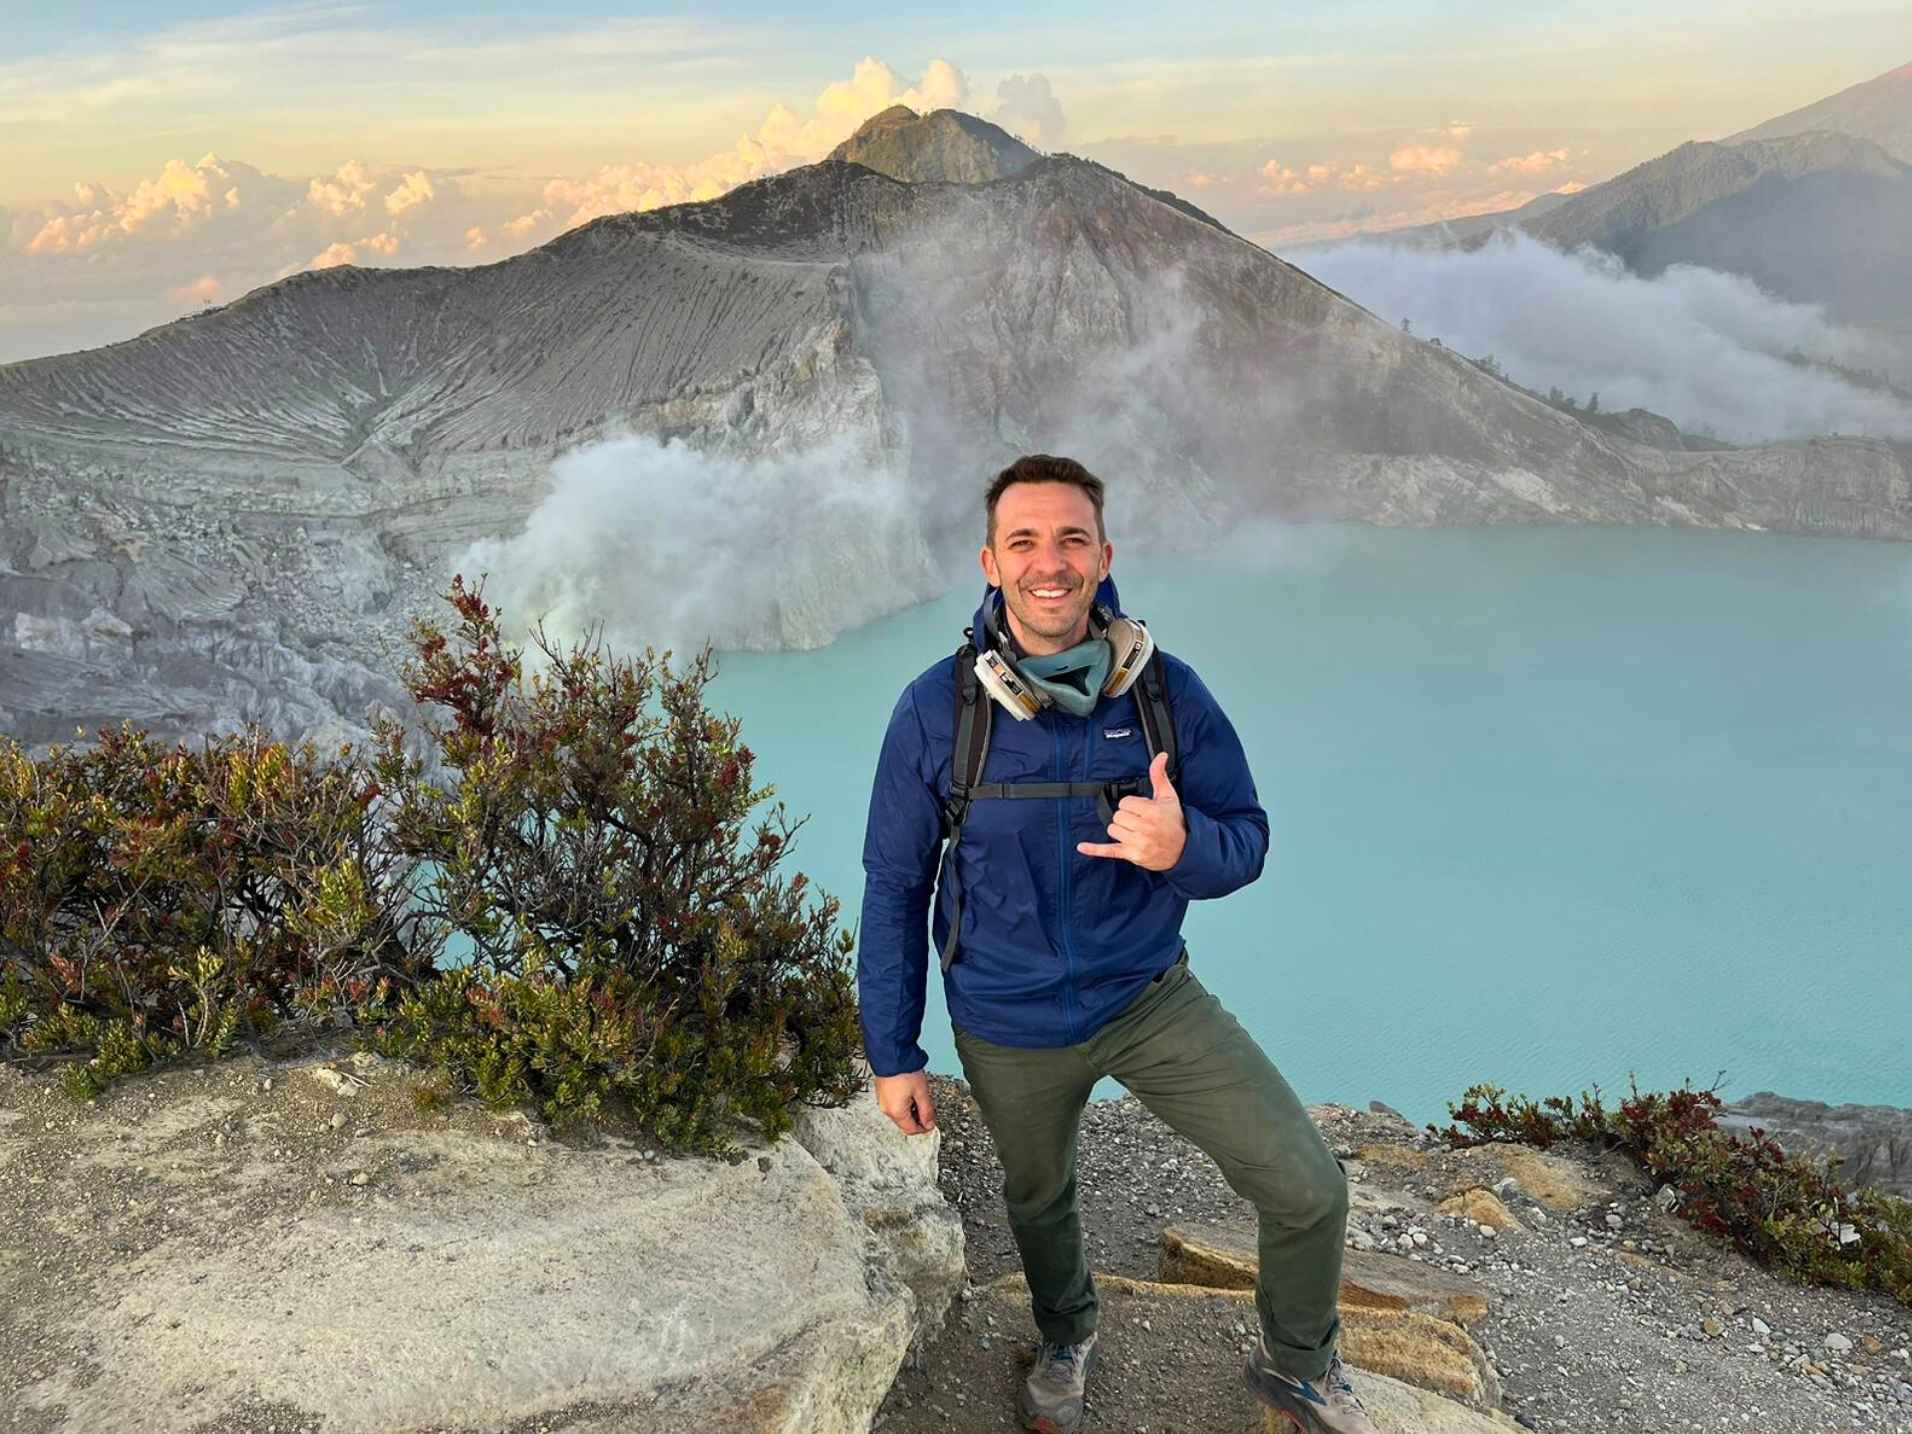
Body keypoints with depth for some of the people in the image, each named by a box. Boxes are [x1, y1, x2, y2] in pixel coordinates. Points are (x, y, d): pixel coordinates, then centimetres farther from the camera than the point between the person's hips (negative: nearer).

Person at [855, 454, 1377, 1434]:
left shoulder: (1167, 691, -14)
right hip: (1009, 1029, 0)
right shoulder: (935, 710, -18)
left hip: (1149, 994, 1)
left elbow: (1246, 839, -7)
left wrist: (1184, 847, -32)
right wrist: (892, 1054, -4)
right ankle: (1067, 1336, 58)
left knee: (1309, 1189, -4)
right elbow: (894, 886, -8)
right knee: (1039, 1200, 24)